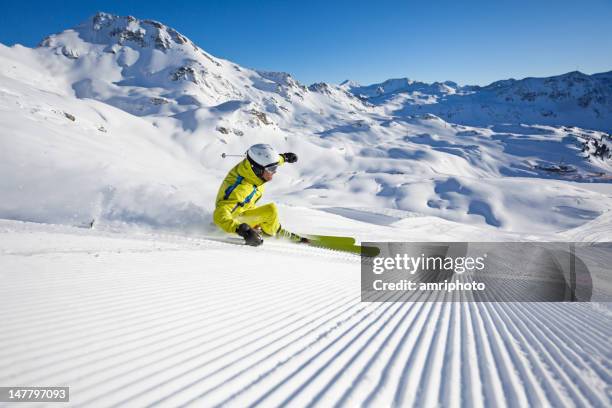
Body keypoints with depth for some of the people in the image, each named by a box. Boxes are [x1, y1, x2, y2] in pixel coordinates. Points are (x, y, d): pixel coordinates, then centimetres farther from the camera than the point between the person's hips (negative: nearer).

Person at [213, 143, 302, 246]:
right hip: (235, 219, -8)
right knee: (271, 210, -20)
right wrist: (240, 229, -61)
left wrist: (284, 157, 19)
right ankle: (270, 231, 6)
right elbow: (220, 216, -48)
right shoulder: (239, 188, -42)